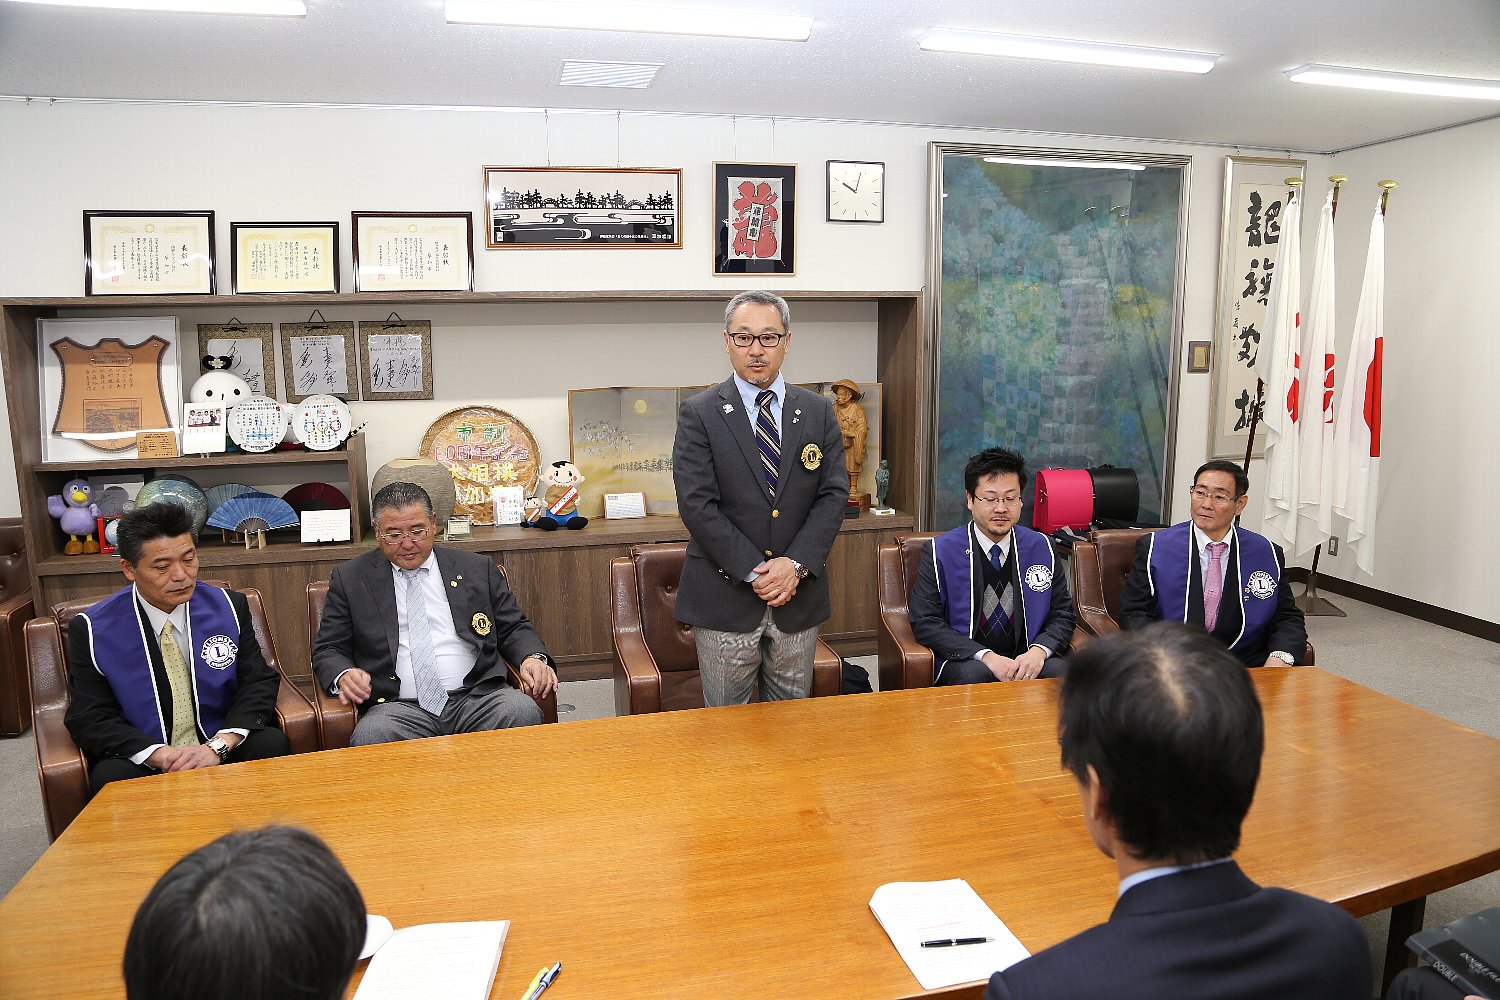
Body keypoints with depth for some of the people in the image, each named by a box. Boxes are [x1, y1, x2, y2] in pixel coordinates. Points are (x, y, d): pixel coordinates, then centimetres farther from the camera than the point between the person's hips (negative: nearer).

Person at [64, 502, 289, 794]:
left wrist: (218, 745, -20)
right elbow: (88, 719, -5)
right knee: (109, 778, -33)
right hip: (144, 763, -1)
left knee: (272, 744, -27)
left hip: (223, 751, 2)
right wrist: (159, 755, -23)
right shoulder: (91, 630, -3)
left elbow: (260, 683, -1)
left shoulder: (229, 607, 1)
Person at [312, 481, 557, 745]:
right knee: (370, 737, -35)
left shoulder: (477, 568, 15)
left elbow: (513, 628, 18)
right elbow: (327, 649, 14)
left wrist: (533, 658, -5)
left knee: (524, 713, -30)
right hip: (400, 706, -1)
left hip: (478, 696, 1)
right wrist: (343, 676, -10)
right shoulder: (350, 579, 13)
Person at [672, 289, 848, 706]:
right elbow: (696, 504, -11)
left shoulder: (818, 412, 6)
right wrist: (754, 571, -15)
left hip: (799, 595, 3)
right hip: (725, 596, -3)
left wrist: (796, 563, -13)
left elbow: (834, 495, 1)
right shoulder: (699, 414, -4)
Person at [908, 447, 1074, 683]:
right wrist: (985, 655, -21)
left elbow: (1062, 614, 10)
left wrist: (1039, 650, -13)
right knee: (976, 673, -35)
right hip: (964, 661, -3)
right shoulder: (939, 552, -3)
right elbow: (924, 621, -9)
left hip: (1026, 660, 3)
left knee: (1058, 670, -27)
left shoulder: (1041, 548, 8)